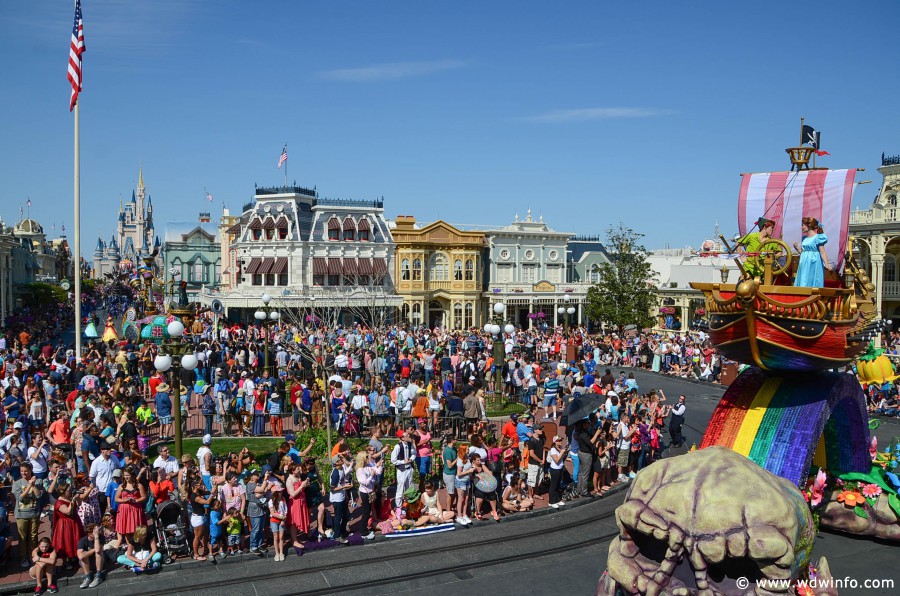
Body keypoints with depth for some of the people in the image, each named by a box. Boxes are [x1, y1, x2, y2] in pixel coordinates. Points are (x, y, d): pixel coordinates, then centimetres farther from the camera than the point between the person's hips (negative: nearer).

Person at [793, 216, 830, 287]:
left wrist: (826, 264, -20)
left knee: (811, 283, -6)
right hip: (804, 266, 7)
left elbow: (822, 252, -11)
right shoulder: (805, 238, 13)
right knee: (802, 284, 6)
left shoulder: (817, 238, -8)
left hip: (813, 266, -7)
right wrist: (797, 247, 2)